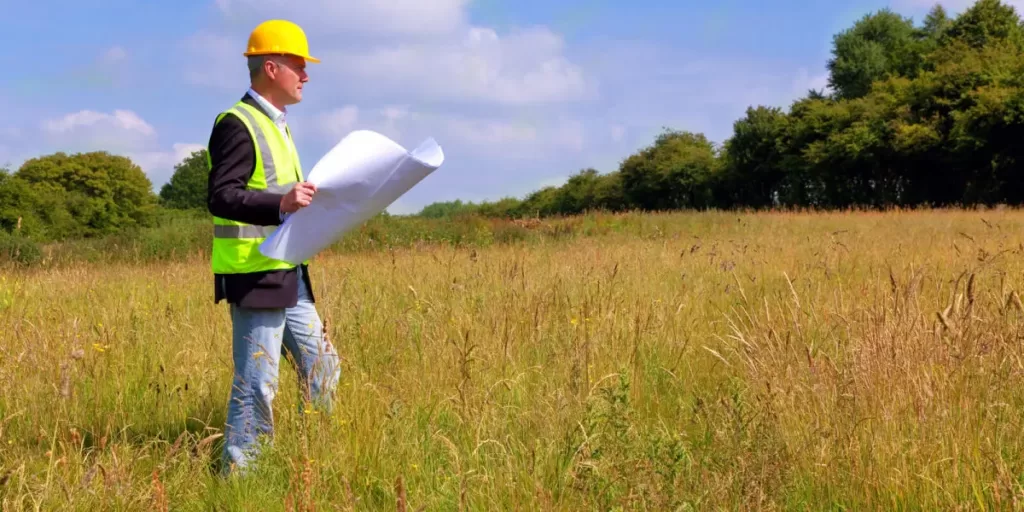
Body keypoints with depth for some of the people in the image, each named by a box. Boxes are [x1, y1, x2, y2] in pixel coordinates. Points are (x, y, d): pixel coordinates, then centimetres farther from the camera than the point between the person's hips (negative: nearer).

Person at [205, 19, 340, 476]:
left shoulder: (274, 124, 19)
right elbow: (220, 197, -22)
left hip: (288, 275, 10)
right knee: (257, 382, -5)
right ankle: (238, 472, 5)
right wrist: (280, 203, -33)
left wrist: (304, 201, 17)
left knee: (322, 368, 14)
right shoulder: (237, 125, -13)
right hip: (255, 277, -10)